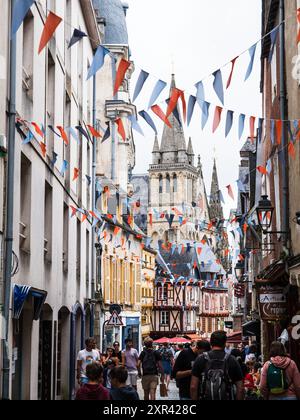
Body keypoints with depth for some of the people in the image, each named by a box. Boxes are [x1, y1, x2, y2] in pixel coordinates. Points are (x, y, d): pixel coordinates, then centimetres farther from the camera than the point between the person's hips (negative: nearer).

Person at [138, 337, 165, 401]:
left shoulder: (143, 353, 3)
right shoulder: (156, 353, 0)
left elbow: (138, 365, -5)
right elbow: (160, 365, -3)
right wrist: (162, 375, 3)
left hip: (145, 375, 2)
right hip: (154, 375, -2)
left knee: (146, 394, 14)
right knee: (153, 394, -8)